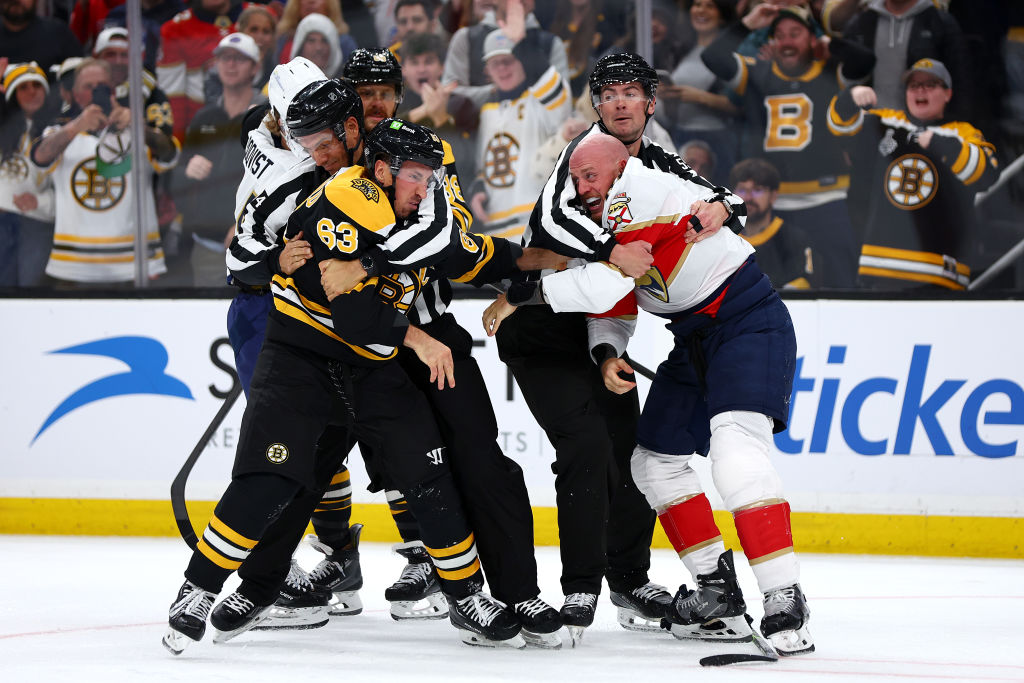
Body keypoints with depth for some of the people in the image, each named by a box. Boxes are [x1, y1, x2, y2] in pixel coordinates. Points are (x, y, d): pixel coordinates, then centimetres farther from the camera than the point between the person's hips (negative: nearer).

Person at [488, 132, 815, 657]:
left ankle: (784, 602, -32)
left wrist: (525, 293, -18)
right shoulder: (607, 219, 12)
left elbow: (608, 283, -27)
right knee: (655, 457, 12)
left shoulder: (644, 191, -18)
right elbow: (614, 310, 15)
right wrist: (606, 353, -7)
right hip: (696, 340, 11)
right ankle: (718, 595, 16)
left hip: (748, 322, -11)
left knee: (733, 445, -28)